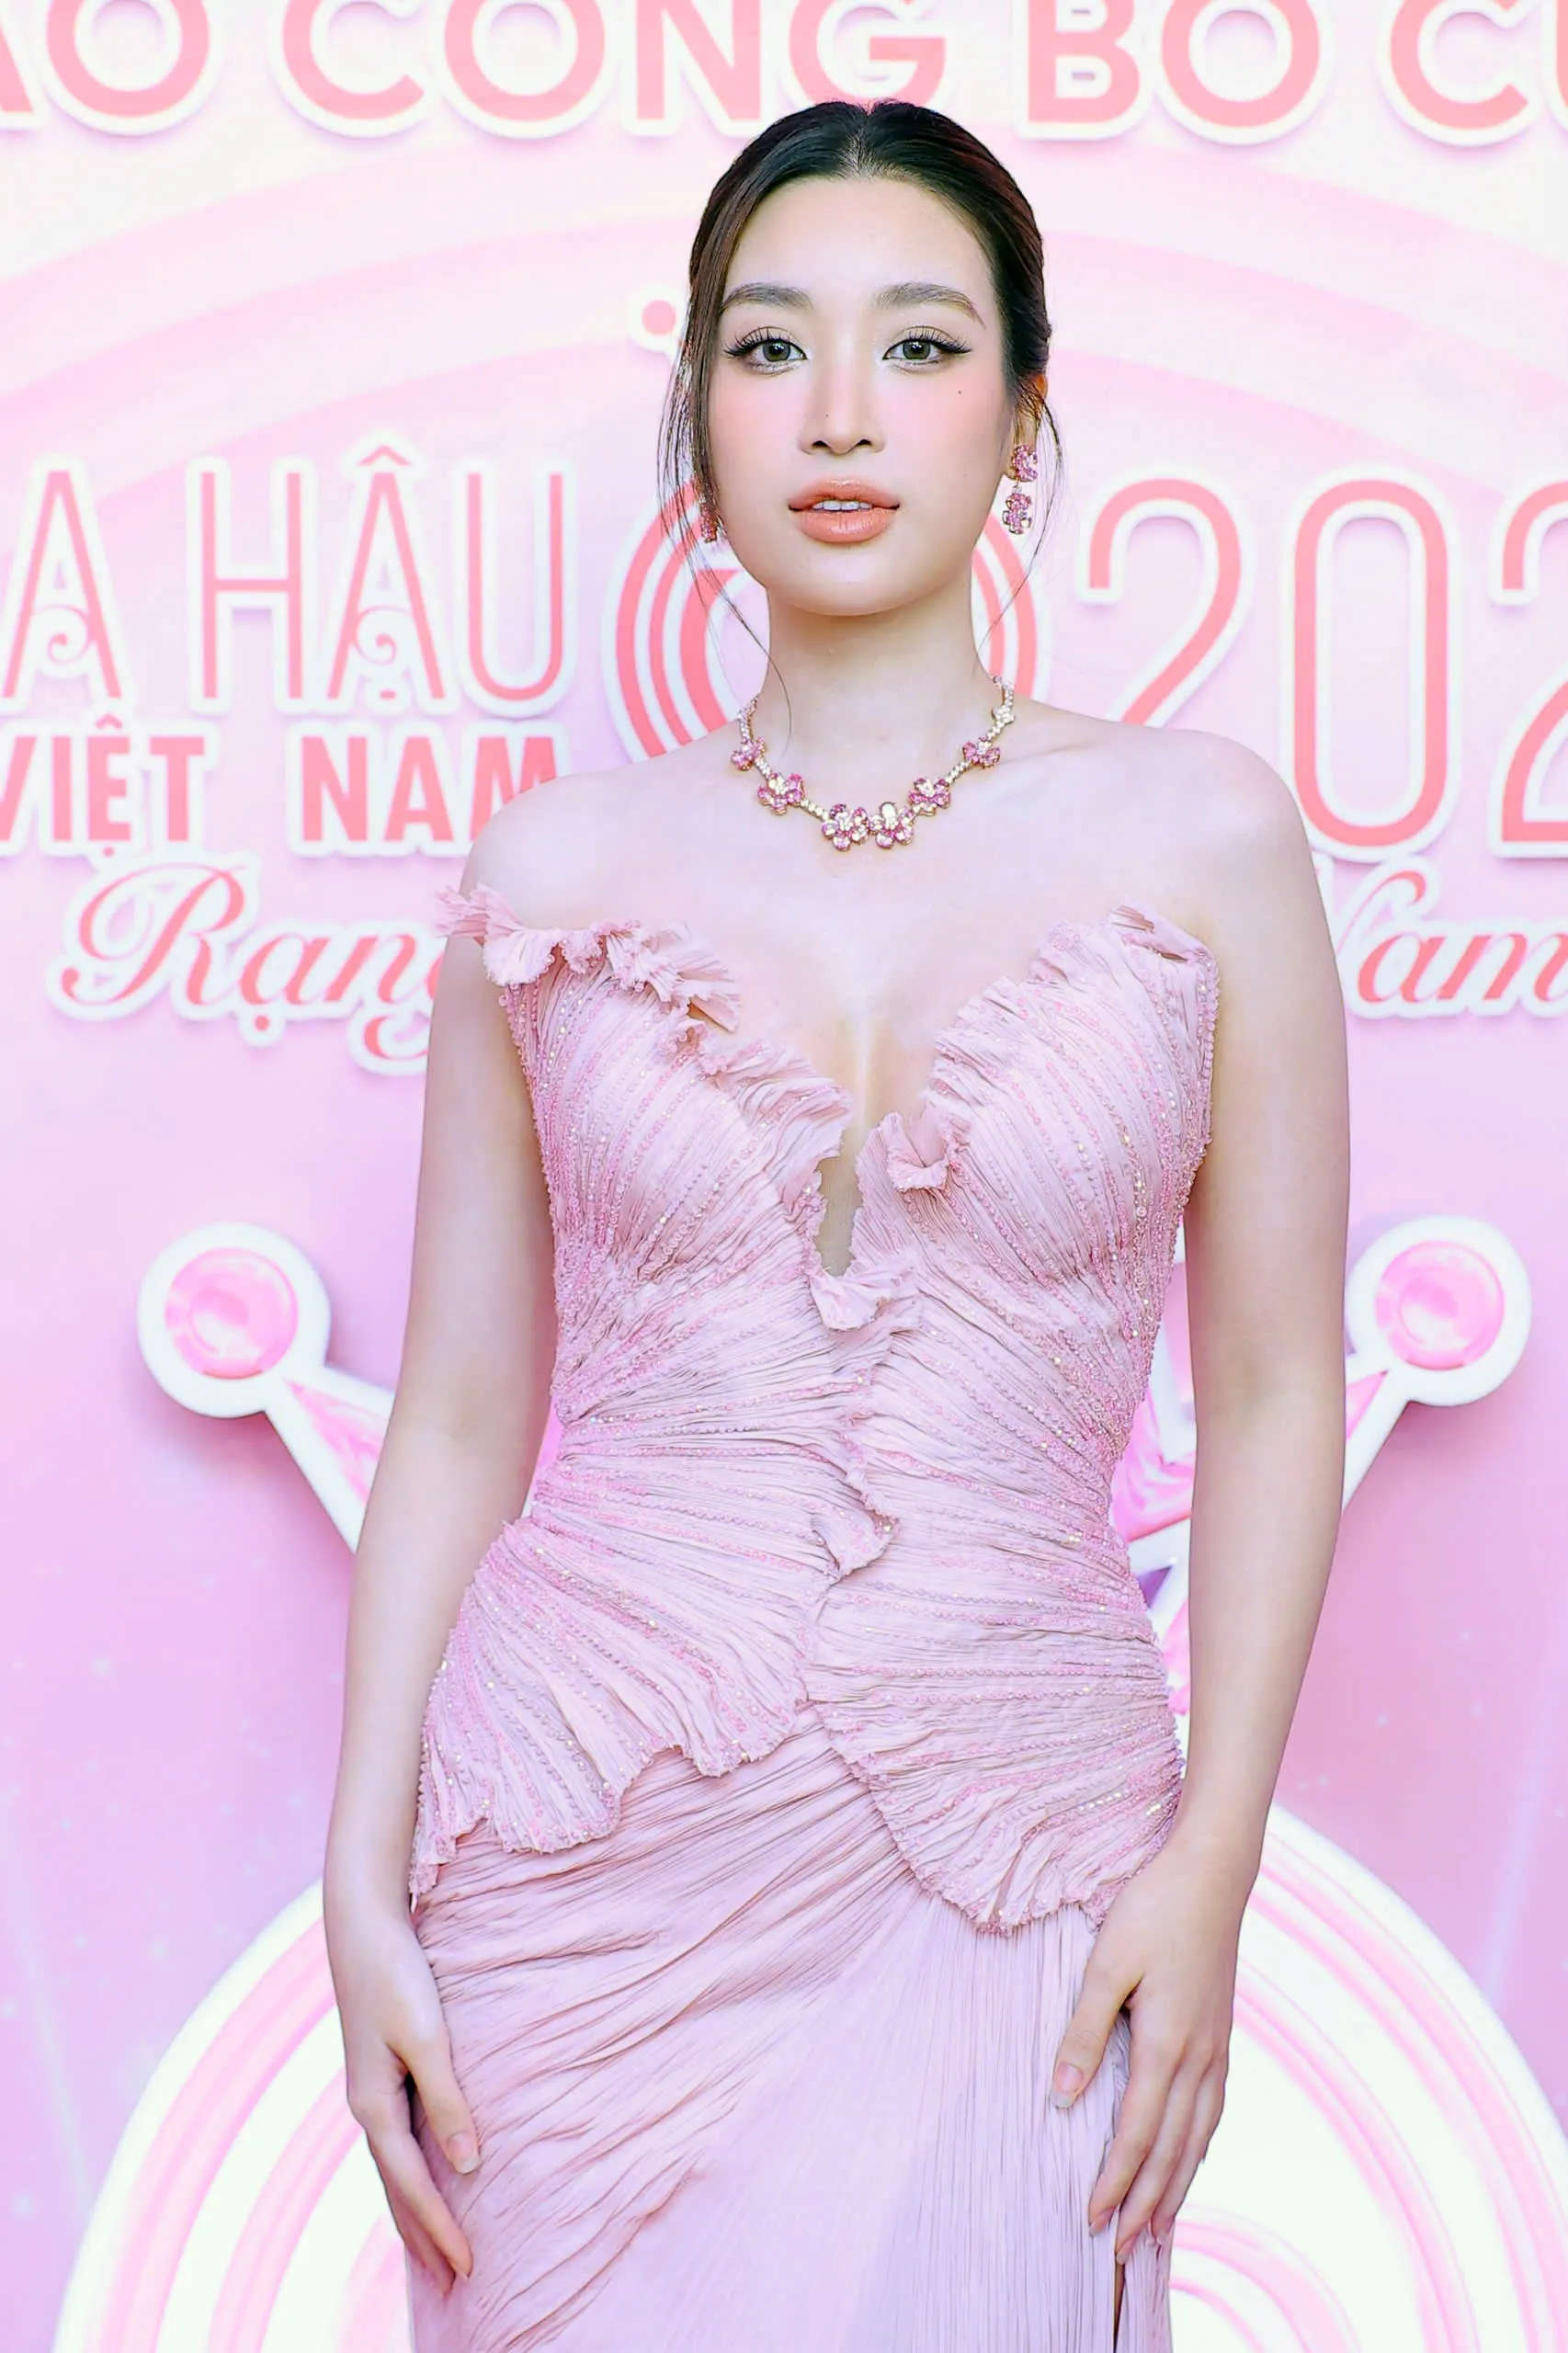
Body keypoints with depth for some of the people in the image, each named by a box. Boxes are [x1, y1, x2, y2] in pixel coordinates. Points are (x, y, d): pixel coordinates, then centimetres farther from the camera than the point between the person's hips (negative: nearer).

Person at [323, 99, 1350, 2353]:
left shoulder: (1198, 836, -1)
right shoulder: (559, 869, 2)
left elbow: (1273, 1395, 1)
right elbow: (461, 1418, 4)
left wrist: (1214, 1855, -5)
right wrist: (363, 1876, 0)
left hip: (996, 1865, -1)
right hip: (584, 1828, 1)